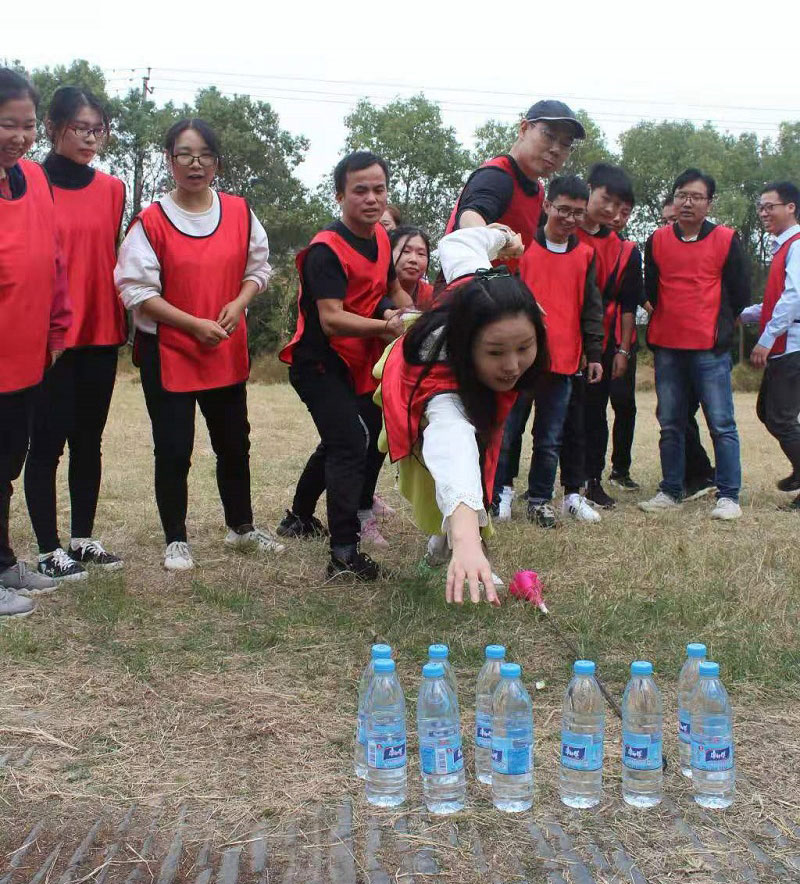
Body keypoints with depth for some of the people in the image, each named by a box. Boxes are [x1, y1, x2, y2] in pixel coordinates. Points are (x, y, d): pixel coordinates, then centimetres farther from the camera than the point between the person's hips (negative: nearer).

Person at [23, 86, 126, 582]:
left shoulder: (112, 190, 9)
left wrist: (123, 322, 10)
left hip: (101, 333, 5)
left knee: (89, 440, 12)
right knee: (48, 442, 1)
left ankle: (83, 539, 23)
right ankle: (49, 551, 9)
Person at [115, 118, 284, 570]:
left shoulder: (240, 213, 1)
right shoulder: (151, 221, -10)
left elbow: (258, 268, 7)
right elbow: (138, 289, -12)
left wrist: (238, 304, -13)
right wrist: (195, 324, -19)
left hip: (228, 350, 4)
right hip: (167, 350, -3)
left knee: (234, 443, 15)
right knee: (174, 450, 2)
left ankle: (241, 526, 35)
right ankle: (176, 540, 19)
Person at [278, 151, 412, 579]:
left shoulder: (381, 238, 2)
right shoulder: (327, 250, -23)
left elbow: (391, 287, 21)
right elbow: (332, 319, -30)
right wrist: (387, 325, -32)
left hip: (356, 364, 9)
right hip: (319, 363, -9)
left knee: (338, 444, 22)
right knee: (350, 445, -19)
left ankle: (300, 519, 43)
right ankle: (344, 553, -18)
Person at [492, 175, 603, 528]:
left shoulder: (586, 255, 10)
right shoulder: (522, 246, 0)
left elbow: (592, 309, 12)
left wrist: (594, 354, 8)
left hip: (563, 363, 3)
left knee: (550, 439, 8)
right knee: (508, 431, 3)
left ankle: (540, 499, 17)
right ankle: (501, 492, 16)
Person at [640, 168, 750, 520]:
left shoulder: (726, 240, 0)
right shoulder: (657, 240, 6)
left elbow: (740, 295, 4)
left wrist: (717, 326, 7)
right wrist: (670, 320, 13)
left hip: (710, 349, -3)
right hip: (666, 348, 3)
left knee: (721, 424, -4)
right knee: (670, 424, 10)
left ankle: (728, 497, 1)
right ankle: (671, 492, 19)